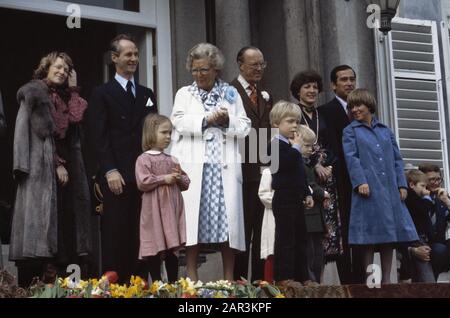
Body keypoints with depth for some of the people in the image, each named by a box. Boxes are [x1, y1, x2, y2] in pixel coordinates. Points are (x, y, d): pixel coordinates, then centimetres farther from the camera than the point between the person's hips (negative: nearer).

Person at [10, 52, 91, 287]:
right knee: (46, 216, -12)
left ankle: (62, 280, 1)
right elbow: (44, 132, -8)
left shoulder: (65, 97, 22)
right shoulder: (34, 92, 0)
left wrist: (73, 89, 6)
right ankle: (43, 282, -14)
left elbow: (75, 118, 2)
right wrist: (57, 163, -14)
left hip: (67, 165, 7)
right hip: (44, 166, -7)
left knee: (67, 218, 1)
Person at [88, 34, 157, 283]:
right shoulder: (102, 94, 3)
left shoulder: (147, 94, 19)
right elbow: (99, 137, -4)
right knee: (116, 237, -3)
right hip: (117, 176, -4)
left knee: (140, 236, 4)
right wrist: (110, 171, -14)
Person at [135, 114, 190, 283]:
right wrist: (164, 179, -15)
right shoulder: (144, 159, -5)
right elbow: (142, 183, -16)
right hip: (155, 211, -5)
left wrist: (179, 178, -4)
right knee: (155, 252, 0)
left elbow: (186, 184, 17)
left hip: (173, 210, 5)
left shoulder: (172, 160, 14)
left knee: (172, 251, 9)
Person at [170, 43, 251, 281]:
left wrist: (227, 121, -10)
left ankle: (229, 278, 5)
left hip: (224, 168, 1)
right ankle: (191, 277, 1)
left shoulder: (231, 94, 15)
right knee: (193, 217, -5)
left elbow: (245, 127, 7)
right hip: (193, 167, 0)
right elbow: (179, 121, -3)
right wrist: (207, 120, -9)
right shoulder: (184, 93, 14)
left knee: (227, 218, -2)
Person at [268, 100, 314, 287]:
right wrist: (296, 147, -15)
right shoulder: (276, 144, -10)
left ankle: (301, 276, 18)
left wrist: (307, 194, 18)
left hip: (296, 199, 9)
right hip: (284, 199, -9)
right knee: (285, 238, -7)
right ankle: (283, 277, -4)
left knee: (300, 238, 11)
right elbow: (285, 164, -28)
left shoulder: (292, 146, 18)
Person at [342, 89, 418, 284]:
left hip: (390, 189, 4)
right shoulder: (351, 131, 8)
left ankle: (386, 279, 11)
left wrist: (402, 184, 4)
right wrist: (360, 181, -18)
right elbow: (351, 158, -4)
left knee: (390, 233, 4)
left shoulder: (385, 131, 18)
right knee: (369, 235, -5)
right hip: (368, 189, -4)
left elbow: (397, 158, 14)